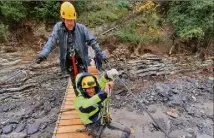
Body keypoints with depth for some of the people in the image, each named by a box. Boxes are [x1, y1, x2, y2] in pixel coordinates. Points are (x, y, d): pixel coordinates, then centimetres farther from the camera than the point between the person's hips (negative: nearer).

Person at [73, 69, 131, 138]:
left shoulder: (96, 92, -10)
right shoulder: (78, 100, -27)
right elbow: (85, 107, -49)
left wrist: (109, 74, -29)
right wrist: (104, 93, -63)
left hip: (104, 122, 6)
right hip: (96, 128, -6)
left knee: (127, 131, 7)